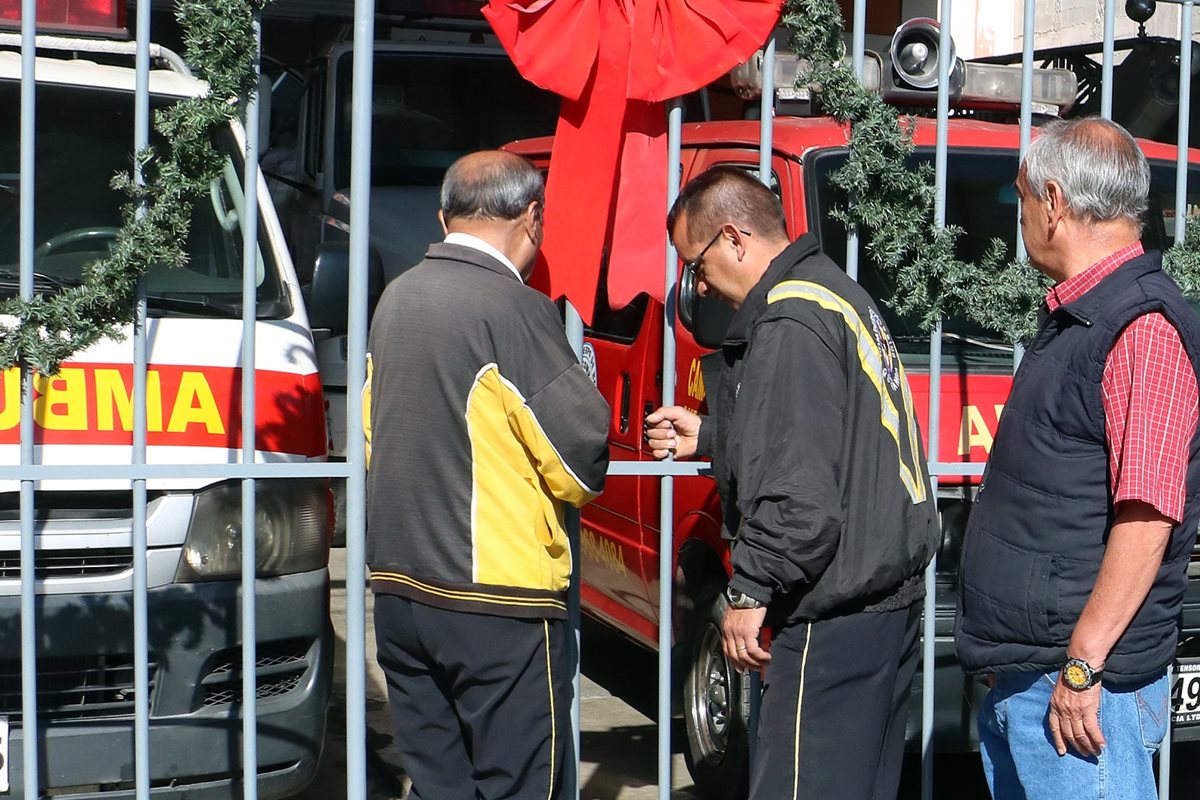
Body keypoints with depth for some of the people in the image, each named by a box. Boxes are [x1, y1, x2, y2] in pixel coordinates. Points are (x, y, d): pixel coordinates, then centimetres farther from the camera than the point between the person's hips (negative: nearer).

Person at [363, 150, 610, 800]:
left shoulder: (394, 300, 9)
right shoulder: (515, 310, -15)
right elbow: (581, 450, -14)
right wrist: (580, 485, 7)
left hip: (399, 593, 8)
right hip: (497, 605, -7)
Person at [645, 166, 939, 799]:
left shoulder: (789, 323, -16)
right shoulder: (839, 295, 16)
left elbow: (801, 491, -23)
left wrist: (750, 591, -15)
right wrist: (709, 437, 27)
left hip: (836, 615, -11)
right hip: (891, 591, 11)